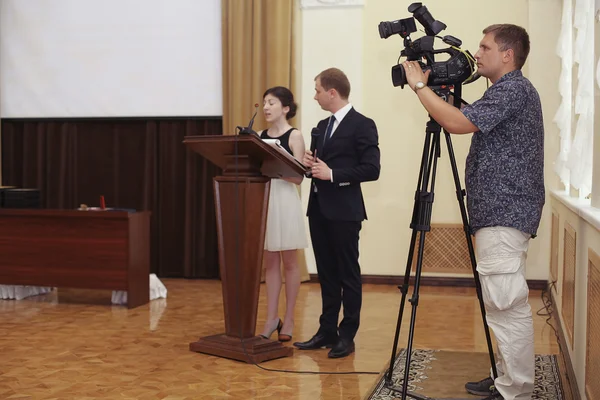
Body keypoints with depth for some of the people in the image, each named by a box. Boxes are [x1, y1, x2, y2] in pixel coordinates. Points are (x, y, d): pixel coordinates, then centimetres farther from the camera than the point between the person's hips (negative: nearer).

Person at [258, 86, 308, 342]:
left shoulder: (294, 136, -4)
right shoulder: (260, 136, 10)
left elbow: (298, 177, -11)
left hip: (285, 200, -5)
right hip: (263, 198, 5)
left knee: (289, 262, 4)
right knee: (270, 263, 9)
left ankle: (288, 320, 14)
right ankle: (271, 319, 16)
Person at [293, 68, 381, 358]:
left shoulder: (362, 125, -8)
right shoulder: (323, 126, 16)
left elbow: (371, 169, -14)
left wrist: (333, 174, -18)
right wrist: (312, 163, 1)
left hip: (344, 211, -8)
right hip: (319, 208, 8)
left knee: (348, 274, 2)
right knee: (326, 274, 12)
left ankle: (347, 335, 10)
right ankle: (327, 331, 20)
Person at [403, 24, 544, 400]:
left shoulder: (513, 89, -12)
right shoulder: (511, 90, 20)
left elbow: (457, 122, -22)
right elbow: (469, 124, 28)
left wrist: (419, 85, -11)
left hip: (504, 214, -11)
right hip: (501, 211, 11)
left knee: (507, 304, -10)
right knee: (505, 303, 13)